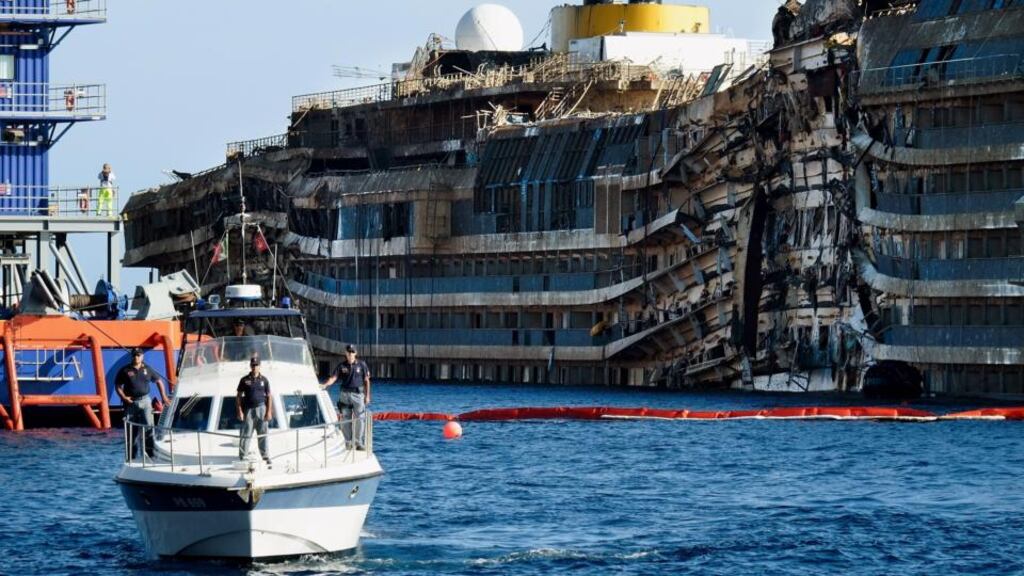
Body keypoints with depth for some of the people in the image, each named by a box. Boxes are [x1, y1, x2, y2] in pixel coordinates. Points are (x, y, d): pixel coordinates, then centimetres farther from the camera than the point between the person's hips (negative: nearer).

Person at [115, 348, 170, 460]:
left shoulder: (147, 370, 6)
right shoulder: (125, 371, 1)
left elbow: (159, 381, 16)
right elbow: (117, 385, 5)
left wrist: (164, 397, 10)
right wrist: (124, 397, -10)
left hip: (145, 401, 0)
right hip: (131, 403, 0)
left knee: (148, 426, -13)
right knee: (132, 430, 5)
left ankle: (150, 452, -12)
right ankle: (132, 455, 13)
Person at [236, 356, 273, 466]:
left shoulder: (264, 380, 7)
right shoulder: (245, 380, 4)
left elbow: (269, 396, 7)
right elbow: (238, 396, 5)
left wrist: (269, 412, -2)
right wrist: (239, 411, -4)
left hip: (261, 408, 1)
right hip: (248, 410, -1)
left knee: (263, 435, 6)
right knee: (246, 434, -2)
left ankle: (266, 457, 14)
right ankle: (242, 457, 0)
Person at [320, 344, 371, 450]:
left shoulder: (361, 365, 2)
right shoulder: (341, 366, 4)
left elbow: (366, 381, 5)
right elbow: (333, 378, -5)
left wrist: (367, 396, 0)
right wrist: (325, 385, -23)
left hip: (358, 394, -2)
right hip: (345, 394, 2)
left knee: (359, 419, -4)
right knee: (345, 420, 3)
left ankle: (358, 443, 2)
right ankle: (347, 443, 11)